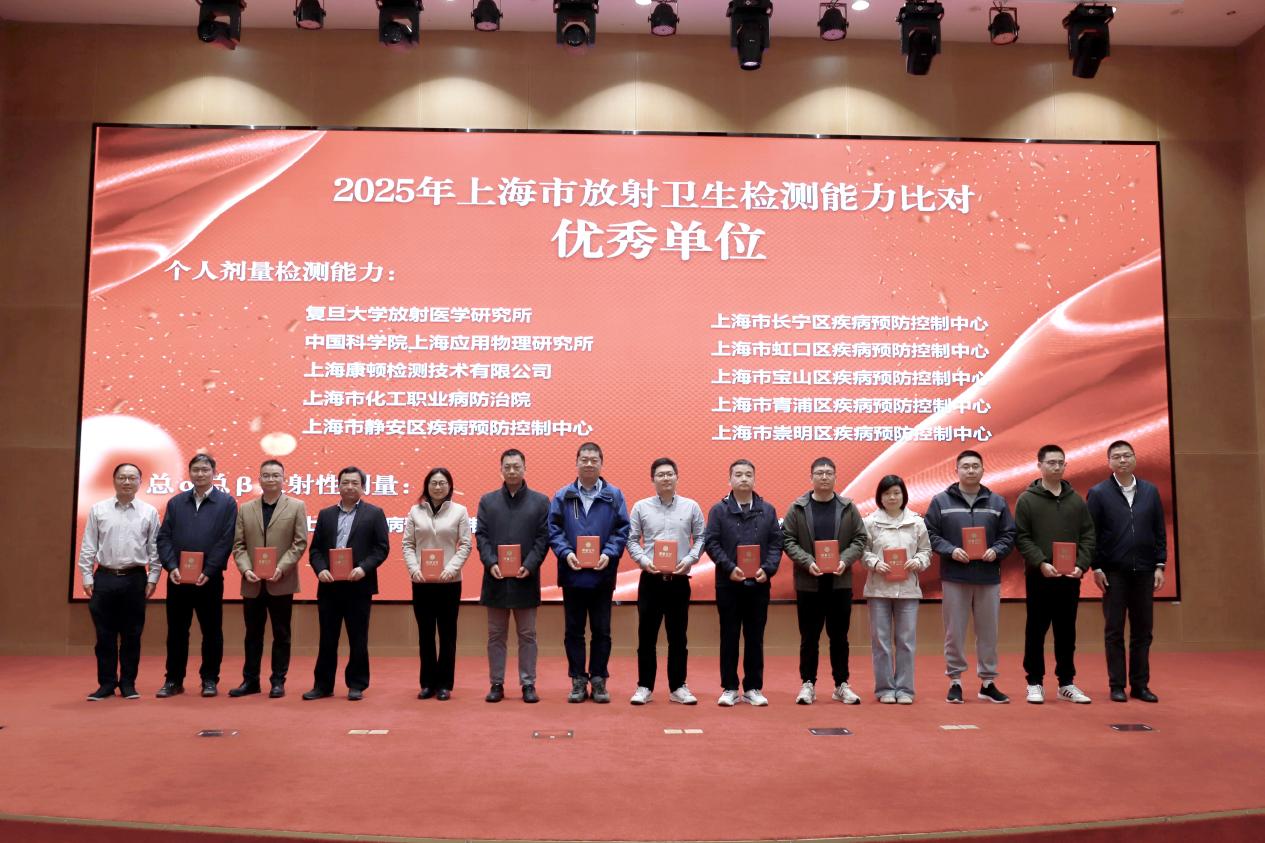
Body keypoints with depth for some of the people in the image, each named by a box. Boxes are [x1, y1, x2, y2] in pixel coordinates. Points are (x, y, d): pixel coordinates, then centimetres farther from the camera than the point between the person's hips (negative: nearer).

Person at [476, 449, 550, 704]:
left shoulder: (540, 501, 3)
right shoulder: (487, 501, 8)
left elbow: (543, 538, -1)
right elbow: (481, 536, 3)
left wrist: (529, 566, -13)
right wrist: (491, 563, -12)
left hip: (525, 579, -1)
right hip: (496, 578, 1)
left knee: (527, 635, 6)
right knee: (496, 635, 8)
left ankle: (528, 684, 14)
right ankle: (496, 683, 16)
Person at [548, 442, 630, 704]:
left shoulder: (614, 496, 2)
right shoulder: (563, 496, 3)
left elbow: (622, 530, -1)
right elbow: (554, 530, 1)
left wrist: (609, 554, -15)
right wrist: (565, 553, -14)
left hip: (602, 574, 0)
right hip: (572, 574, 1)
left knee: (602, 630, 7)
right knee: (573, 630, 8)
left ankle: (599, 679, 18)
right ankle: (578, 680, 18)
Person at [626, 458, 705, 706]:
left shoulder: (691, 507, 4)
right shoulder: (641, 507, 3)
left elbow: (700, 538, 5)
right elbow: (632, 540, 4)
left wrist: (689, 560, -10)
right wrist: (644, 560, -12)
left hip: (679, 579, 0)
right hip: (650, 578, 0)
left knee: (678, 636, 7)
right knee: (646, 635, 4)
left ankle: (677, 687, 17)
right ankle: (644, 687, 13)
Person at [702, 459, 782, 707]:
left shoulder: (768, 510, 7)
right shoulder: (719, 510, 1)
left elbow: (776, 543, 5)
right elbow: (711, 542, -4)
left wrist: (768, 569, -11)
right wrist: (729, 568, -15)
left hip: (759, 583, 2)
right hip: (728, 583, -2)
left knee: (755, 637, 8)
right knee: (729, 637, 5)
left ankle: (753, 688, 17)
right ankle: (729, 688, 13)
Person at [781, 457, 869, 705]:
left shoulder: (848, 507, 4)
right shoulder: (798, 508, 0)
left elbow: (860, 539, 4)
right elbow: (788, 540, -2)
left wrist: (845, 560, -12)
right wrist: (807, 562, -15)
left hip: (840, 582, 1)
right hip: (808, 582, -1)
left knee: (839, 636, 9)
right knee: (809, 636, 6)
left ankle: (842, 684, 20)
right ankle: (808, 683, 16)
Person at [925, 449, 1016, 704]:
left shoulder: (997, 502, 8)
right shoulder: (941, 501, 2)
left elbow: (1008, 535, 9)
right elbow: (930, 534, 0)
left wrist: (996, 551, -10)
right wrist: (950, 550, -14)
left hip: (989, 578, 2)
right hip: (954, 577, -2)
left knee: (988, 632, 8)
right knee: (954, 633, 4)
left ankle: (988, 682, 20)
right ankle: (955, 681, 14)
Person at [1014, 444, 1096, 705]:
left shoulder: (1077, 500, 10)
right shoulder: (1027, 499, -1)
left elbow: (1088, 536, 8)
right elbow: (1021, 538, -6)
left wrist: (1081, 564, -7)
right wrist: (1040, 563, -18)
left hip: (1070, 577, 3)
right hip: (1038, 576, -3)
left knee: (1067, 632, 10)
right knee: (1036, 632, 3)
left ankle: (1067, 683, 20)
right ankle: (1035, 683, 12)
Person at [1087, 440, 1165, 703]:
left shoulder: (1150, 491, 7)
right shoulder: (1098, 493, -2)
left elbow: (1160, 532, 8)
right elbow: (1091, 534, -3)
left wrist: (1160, 566, 2)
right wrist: (1096, 568, -8)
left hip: (1144, 572, 3)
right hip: (1113, 572, -3)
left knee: (1142, 631, 7)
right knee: (1114, 631, 4)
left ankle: (1140, 684, 17)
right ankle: (1117, 685, 10)